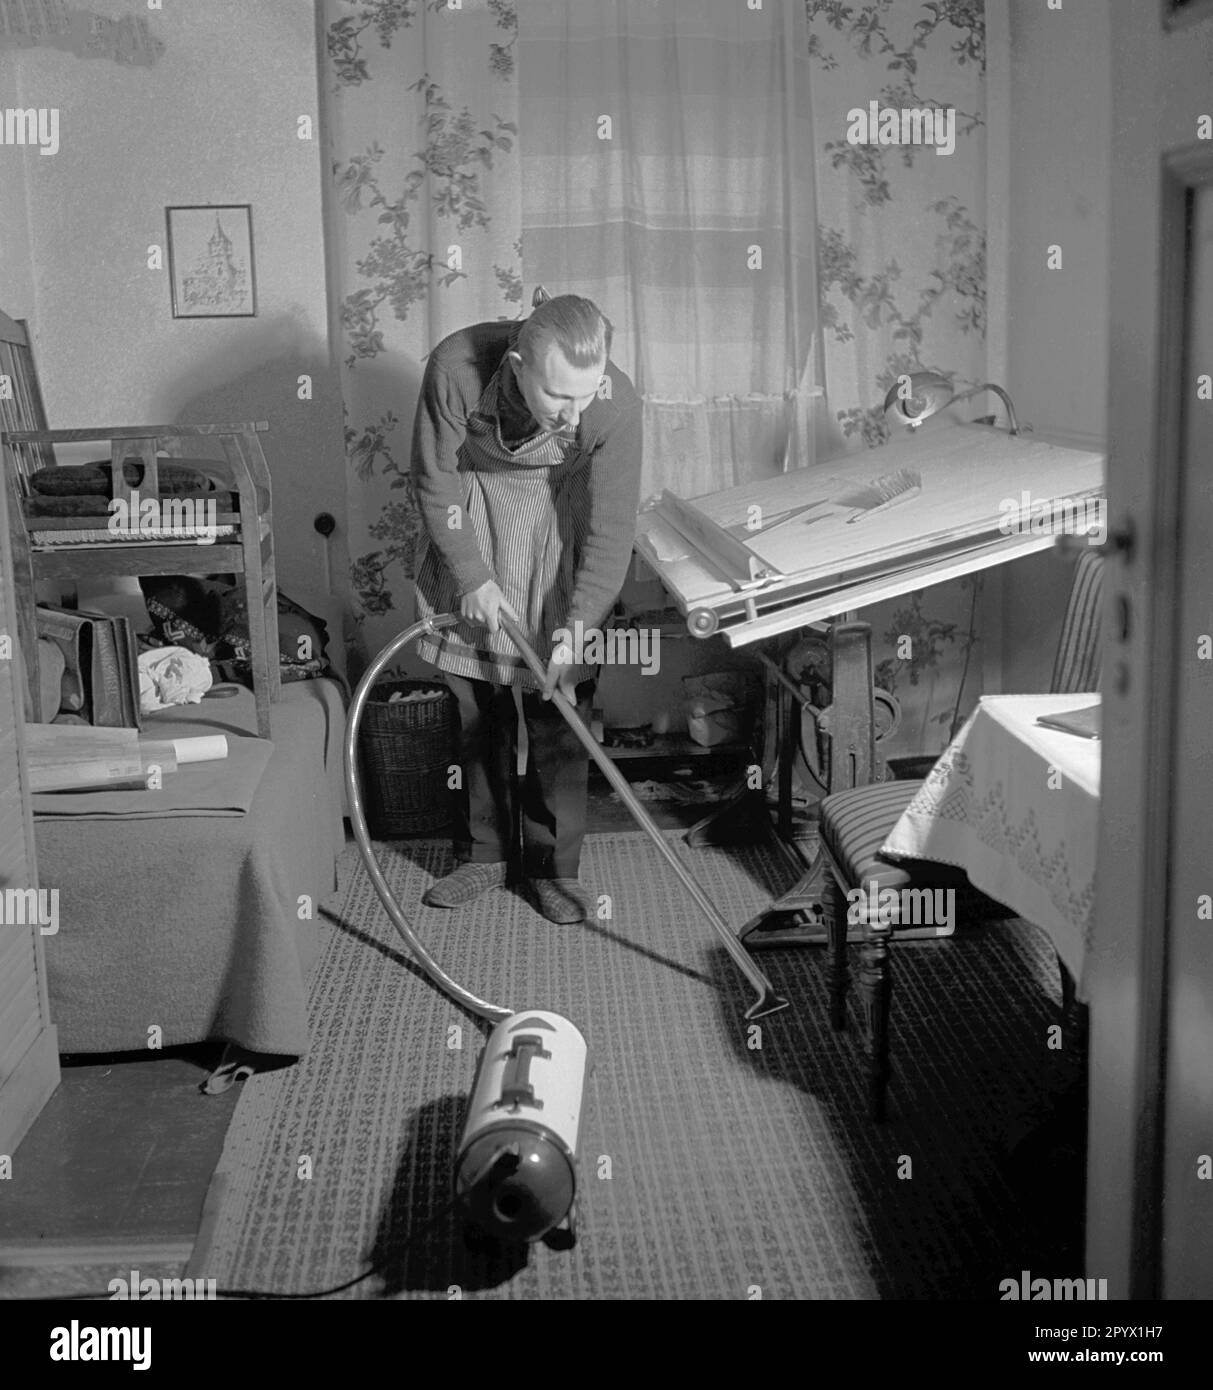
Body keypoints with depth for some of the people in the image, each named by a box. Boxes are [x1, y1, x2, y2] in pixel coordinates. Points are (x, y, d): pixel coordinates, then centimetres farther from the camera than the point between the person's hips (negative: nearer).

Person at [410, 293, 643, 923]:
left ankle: (554, 865, 13)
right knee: (475, 705, 6)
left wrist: (575, 629, -27)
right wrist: (474, 576, -17)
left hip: (557, 521, -1)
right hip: (468, 517, 1)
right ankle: (484, 853, 21)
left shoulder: (616, 402, -31)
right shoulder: (455, 367, -32)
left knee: (558, 708, -1)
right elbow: (436, 482, -16)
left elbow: (610, 531, -23)